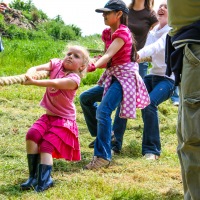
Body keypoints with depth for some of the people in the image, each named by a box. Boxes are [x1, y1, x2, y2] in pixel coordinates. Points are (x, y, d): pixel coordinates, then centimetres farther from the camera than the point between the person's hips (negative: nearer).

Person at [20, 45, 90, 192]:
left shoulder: (73, 79, -21)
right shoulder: (56, 64, -2)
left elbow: (54, 83, -38)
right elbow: (37, 68, -16)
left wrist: (34, 82, -49)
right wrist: (29, 74, -39)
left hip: (64, 119, -5)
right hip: (49, 116, 5)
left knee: (46, 146, -18)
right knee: (32, 135, -18)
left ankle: (44, 180, -13)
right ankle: (33, 176, -13)